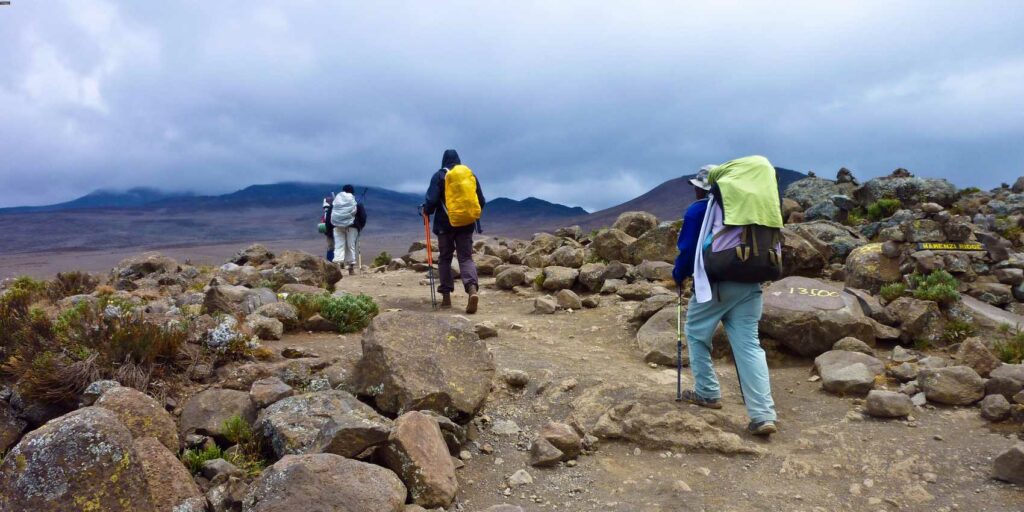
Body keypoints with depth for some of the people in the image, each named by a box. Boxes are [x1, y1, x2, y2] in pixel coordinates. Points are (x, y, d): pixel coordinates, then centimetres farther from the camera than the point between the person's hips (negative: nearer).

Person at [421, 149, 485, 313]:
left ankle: (446, 296, 10)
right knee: (466, 258, 2)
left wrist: (426, 210, 8)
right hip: (466, 224, 2)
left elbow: (431, 200, -12)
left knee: (445, 258, 11)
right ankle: (473, 289, -23)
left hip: (445, 224, -2)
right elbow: (481, 201, 9)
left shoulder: (439, 175, -3)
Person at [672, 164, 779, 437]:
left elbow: (688, 250, -6)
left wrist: (678, 276, 11)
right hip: (749, 284, 5)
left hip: (715, 284, -5)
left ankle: (707, 393, 20)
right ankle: (763, 415, -5)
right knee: (748, 345, 3)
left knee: (696, 334, 16)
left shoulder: (696, 211, -2)